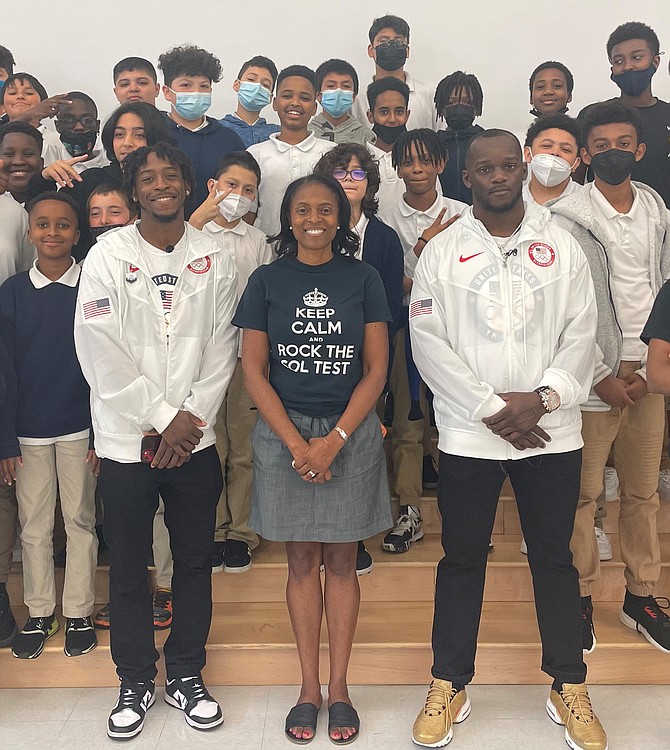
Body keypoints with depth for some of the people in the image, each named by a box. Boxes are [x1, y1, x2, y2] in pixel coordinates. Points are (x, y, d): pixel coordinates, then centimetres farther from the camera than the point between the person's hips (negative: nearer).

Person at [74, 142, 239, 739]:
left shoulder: (214, 260, 5)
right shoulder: (107, 256, -2)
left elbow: (221, 351, 2)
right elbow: (101, 354, -9)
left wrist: (192, 419, -8)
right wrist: (165, 419, -10)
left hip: (195, 440, 2)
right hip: (127, 439, -1)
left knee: (194, 563, 11)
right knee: (128, 570, 9)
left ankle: (186, 675, 29)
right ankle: (136, 680, 28)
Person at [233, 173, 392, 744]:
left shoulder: (363, 278, 3)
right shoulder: (266, 281, 3)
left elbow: (376, 369, -1)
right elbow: (254, 370, -1)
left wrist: (334, 439, -11)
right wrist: (296, 442, -10)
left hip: (352, 433, 0)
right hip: (283, 433, 0)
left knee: (341, 561, 8)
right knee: (302, 560, 9)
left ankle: (339, 686, 22)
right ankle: (309, 686, 22)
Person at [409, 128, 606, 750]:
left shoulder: (561, 246, 7)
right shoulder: (441, 251, 2)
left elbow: (581, 334, 2)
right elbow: (428, 342, -6)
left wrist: (542, 397, -14)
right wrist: (491, 409, -12)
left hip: (551, 433, 1)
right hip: (467, 435, -1)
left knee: (555, 559, 11)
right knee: (462, 559, 9)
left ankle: (569, 687, 28)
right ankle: (449, 686, 25)